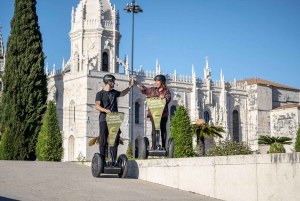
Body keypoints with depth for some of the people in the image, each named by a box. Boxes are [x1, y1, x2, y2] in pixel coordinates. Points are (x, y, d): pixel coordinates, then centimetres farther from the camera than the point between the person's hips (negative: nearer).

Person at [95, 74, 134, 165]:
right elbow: (97, 106, -12)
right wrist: (105, 110, -29)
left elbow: (122, 93, 39)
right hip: (104, 119, -5)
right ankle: (102, 160, -3)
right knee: (103, 140, -6)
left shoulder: (114, 92, 19)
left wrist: (131, 85, 38)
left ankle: (113, 160, 3)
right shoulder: (100, 94, 1)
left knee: (115, 139, 0)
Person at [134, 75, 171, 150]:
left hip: (163, 113, -2)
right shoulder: (152, 90, 14)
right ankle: (153, 146, -3)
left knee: (163, 129, 2)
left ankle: (163, 146, 5)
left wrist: (164, 98, -30)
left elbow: (168, 99, -9)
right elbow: (143, 89, 20)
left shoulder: (166, 91, 5)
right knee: (154, 129, -3)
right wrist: (135, 83, 17)